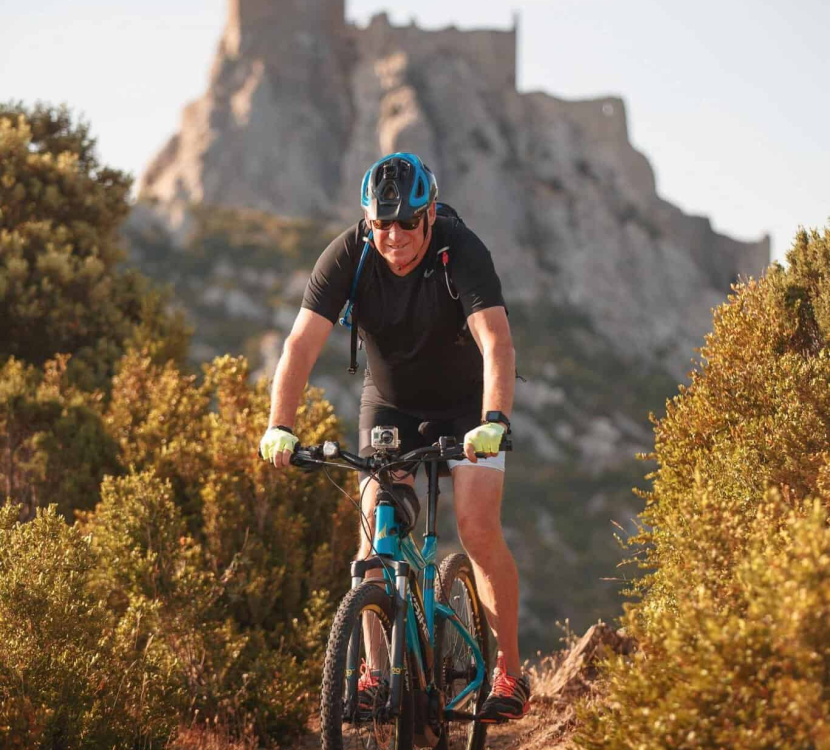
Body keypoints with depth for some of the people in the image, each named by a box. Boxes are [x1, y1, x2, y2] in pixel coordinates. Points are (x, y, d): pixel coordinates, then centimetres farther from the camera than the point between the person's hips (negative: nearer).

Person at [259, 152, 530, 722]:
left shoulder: (462, 252, -28)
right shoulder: (349, 254, -22)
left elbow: (497, 342, -41)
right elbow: (302, 343, -28)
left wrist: (494, 421, -57)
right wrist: (280, 428, -41)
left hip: (467, 401, -3)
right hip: (390, 402, 3)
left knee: (478, 527, -17)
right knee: (375, 531, -10)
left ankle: (510, 672, -6)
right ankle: (377, 670, 2)